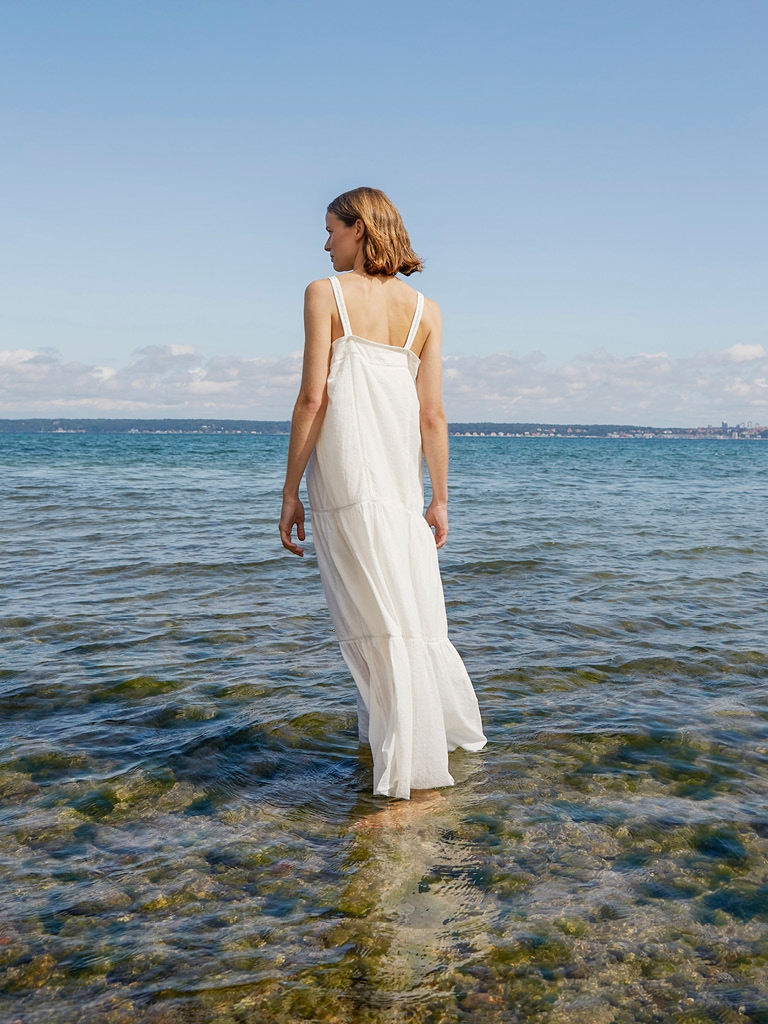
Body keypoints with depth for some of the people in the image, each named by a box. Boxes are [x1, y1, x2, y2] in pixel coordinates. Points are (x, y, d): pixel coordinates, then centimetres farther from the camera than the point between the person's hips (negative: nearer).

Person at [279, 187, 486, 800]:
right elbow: (432, 413, 6)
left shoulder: (325, 295, -1)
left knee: (377, 615, 0)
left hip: (344, 473, -4)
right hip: (402, 477, 4)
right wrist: (440, 498, 11)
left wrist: (290, 491, -3)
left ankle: (411, 767, 5)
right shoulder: (425, 310, 10)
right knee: (411, 607, 16)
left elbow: (313, 397, -7)